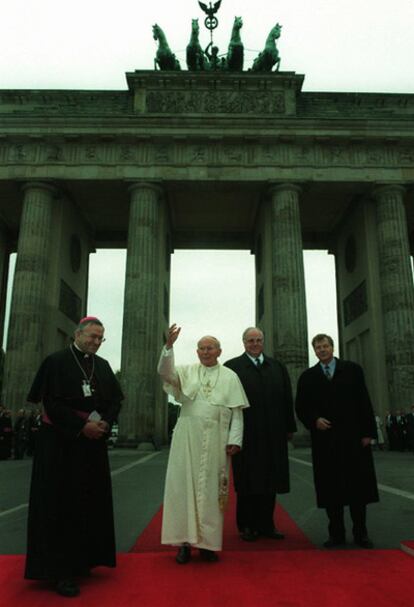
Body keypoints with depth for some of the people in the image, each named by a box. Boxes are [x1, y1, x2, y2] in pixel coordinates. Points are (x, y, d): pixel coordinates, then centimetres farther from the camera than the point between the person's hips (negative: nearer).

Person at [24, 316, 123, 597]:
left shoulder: (103, 365, 9)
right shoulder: (56, 361, -6)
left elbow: (116, 399, 8)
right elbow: (51, 401, -13)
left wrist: (105, 423, -10)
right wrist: (82, 425, -18)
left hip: (94, 442, 5)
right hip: (61, 441, -5)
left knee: (91, 500, 9)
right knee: (61, 502, -1)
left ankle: (83, 560, 23)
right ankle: (60, 570, 7)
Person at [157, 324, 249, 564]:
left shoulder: (230, 377, 6)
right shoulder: (187, 372, 7)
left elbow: (237, 412, 3)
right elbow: (165, 372, -12)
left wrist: (234, 440, -6)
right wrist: (169, 345, -26)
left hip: (216, 441, 0)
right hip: (188, 438, 1)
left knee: (211, 489, 5)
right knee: (184, 486, 2)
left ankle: (208, 542, 17)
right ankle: (185, 541, 13)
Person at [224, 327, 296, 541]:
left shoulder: (278, 367, 12)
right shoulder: (232, 367, 0)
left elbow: (287, 399, 10)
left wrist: (289, 427, 6)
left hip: (272, 435, 4)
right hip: (245, 434, -3)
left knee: (270, 481, 10)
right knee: (247, 482, 6)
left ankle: (266, 524, 24)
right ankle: (247, 526, 19)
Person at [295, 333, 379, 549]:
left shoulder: (352, 369, 4)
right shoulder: (307, 376, 7)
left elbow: (364, 402, 2)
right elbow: (301, 408, 7)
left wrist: (368, 432, -4)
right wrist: (314, 420, -11)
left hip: (353, 437, 0)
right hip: (324, 439, 1)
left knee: (358, 485, 6)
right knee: (330, 488, 5)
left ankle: (360, 532, 20)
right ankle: (336, 533, 17)